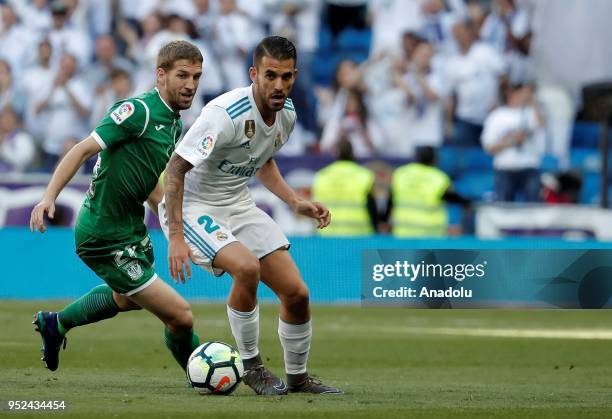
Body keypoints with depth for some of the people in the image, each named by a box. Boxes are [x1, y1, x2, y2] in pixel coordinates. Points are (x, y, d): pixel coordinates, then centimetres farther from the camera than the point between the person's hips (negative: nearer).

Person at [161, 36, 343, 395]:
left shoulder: (286, 113, -3)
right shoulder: (226, 114, -28)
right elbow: (175, 168, -25)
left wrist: (296, 203, 5)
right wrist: (176, 237, -28)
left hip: (239, 204, 7)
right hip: (193, 207, -7)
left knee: (297, 293, -1)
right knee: (247, 267, -33)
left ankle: (298, 376, 22)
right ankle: (251, 365, -12)